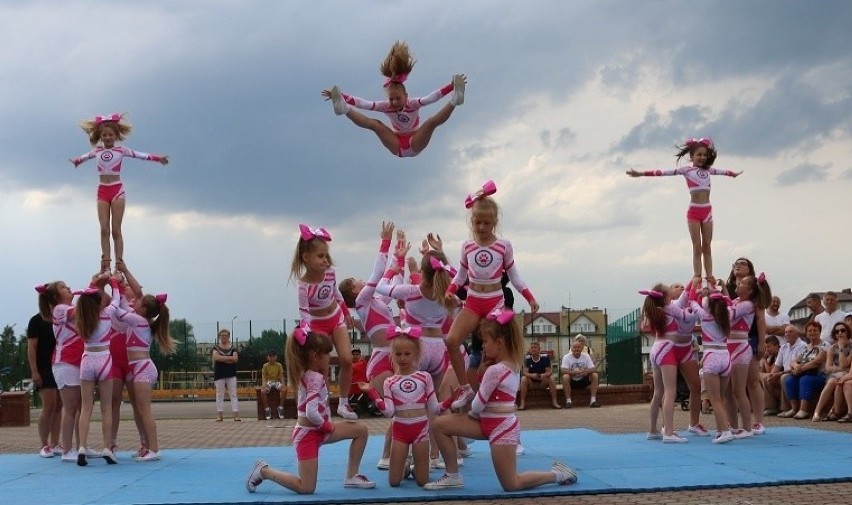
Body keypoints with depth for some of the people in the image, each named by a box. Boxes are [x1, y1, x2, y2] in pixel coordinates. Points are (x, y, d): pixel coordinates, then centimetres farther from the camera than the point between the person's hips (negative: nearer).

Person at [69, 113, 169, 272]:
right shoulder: (97, 150, 12)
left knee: (116, 230, -5)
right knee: (104, 229, -3)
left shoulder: (121, 150, 1)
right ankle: (105, 264, -4)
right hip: (102, 191, 3)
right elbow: (85, 156, 33)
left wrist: (157, 158, -20)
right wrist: (77, 160, 50)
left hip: (117, 190, -3)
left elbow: (139, 154, -8)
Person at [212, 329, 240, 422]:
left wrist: (222, 359, -12)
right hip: (219, 375, -1)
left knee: (233, 394, -3)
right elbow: (216, 357, -14)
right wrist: (229, 358, -12)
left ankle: (236, 414, -5)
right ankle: (220, 415, 4)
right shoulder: (216, 348, 6)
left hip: (231, 374, 1)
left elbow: (235, 359, -9)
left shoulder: (233, 348, 8)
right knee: (219, 395, 1)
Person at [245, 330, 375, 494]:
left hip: (316, 429, 10)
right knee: (306, 488, -5)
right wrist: (327, 426, -17)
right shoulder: (315, 378, -24)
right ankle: (264, 470, 8)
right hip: (308, 434, -10)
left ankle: (351, 477, 12)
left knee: (361, 430, 7)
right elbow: (311, 413, -32)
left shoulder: (308, 374, 3)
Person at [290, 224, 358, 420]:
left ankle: (343, 403, 7)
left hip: (337, 318, 4)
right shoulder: (303, 285, -30)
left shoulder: (330, 271, -15)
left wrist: (347, 314, 16)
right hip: (317, 324, -4)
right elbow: (304, 313, -28)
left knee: (346, 359, -6)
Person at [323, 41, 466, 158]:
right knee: (375, 124, -20)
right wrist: (341, 97, -31)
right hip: (396, 146, 2)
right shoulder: (386, 106, -10)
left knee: (432, 122, -27)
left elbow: (432, 97, -31)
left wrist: (452, 87, -47)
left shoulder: (412, 104, -16)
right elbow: (363, 103, -19)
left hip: (415, 144, -2)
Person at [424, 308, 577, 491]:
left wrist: (466, 412, 6)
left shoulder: (495, 370, -21)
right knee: (439, 425, 2)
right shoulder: (511, 365, 7)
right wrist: (485, 364, 5)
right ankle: (453, 475, 9)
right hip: (491, 423, 10)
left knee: (511, 484, -1)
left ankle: (556, 474, 12)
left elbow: (477, 406, -14)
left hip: (501, 428, -10)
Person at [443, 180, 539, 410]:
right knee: (451, 341, -17)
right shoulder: (467, 246, 5)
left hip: (495, 301, -2)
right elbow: (461, 275, 12)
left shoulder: (504, 246, -2)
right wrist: (450, 292, -6)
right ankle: (465, 388, -5)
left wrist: (530, 298, -5)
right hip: (473, 302, 2)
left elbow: (514, 276, 4)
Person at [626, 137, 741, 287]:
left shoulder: (708, 170, 15)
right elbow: (665, 172, -6)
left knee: (707, 246, 4)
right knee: (697, 246, -4)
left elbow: (722, 171, 36)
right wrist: (642, 173, -13)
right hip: (694, 211, -3)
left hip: (707, 211, 4)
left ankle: (710, 277, 3)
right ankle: (697, 277, -4)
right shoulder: (686, 170, 2)